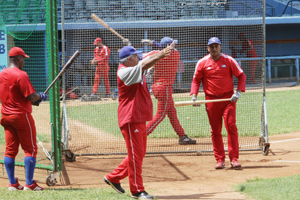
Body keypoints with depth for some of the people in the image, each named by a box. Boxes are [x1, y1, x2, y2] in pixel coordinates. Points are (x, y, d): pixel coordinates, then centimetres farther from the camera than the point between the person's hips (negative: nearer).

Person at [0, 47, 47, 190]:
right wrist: (41, 96, 1)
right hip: (21, 115, -7)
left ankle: (12, 183, 11)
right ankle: (29, 183, -4)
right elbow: (31, 97, -21)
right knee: (30, 149, 0)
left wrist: (35, 99, 14)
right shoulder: (21, 75, -17)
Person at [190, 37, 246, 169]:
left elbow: (241, 76, 4)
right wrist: (194, 95, -5)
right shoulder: (202, 63, 3)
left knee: (231, 126, -10)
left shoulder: (229, 60, 0)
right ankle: (220, 159, 9)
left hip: (228, 98, -1)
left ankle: (234, 159, -8)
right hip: (211, 100, 1)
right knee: (215, 130, 3)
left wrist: (238, 92, -9)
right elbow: (196, 80, 9)